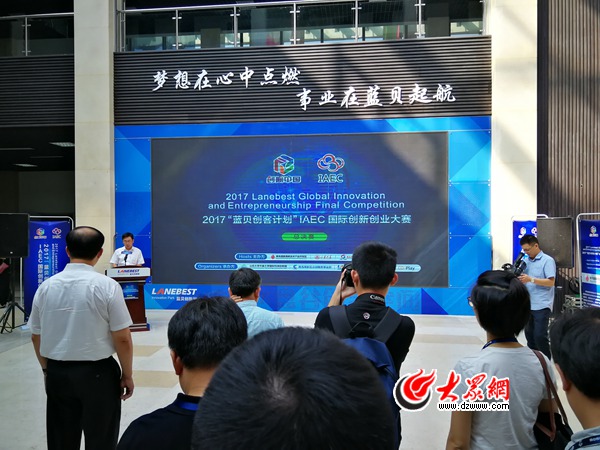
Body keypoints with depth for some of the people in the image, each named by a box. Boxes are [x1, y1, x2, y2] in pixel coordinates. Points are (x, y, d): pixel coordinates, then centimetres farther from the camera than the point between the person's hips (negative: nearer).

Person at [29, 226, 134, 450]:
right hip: (97, 373, -4)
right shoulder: (107, 286, -14)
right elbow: (122, 339, -13)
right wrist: (127, 375, 0)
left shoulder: (46, 286, -1)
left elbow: (36, 336, 8)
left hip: (56, 373, 5)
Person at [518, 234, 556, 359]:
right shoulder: (526, 261, 11)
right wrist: (517, 276, -6)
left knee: (540, 336, -7)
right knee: (529, 335, 13)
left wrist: (531, 279, -24)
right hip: (527, 305, 6)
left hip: (541, 306, -6)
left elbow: (551, 282, -15)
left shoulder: (548, 260, -7)